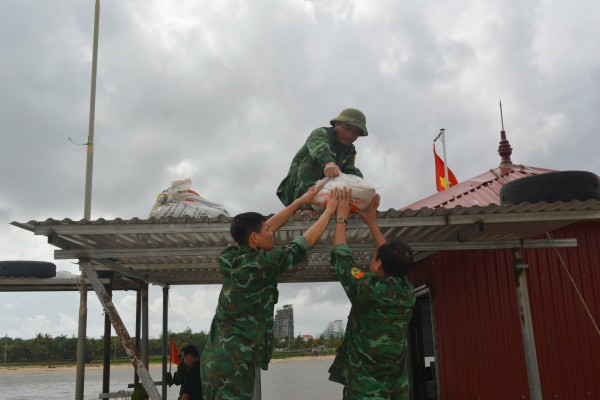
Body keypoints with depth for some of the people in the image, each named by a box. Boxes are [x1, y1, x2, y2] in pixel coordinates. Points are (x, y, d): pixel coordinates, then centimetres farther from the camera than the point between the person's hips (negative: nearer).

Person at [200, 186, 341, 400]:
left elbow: (270, 225, 17)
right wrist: (330, 210, 11)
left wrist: (300, 201, 25)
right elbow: (309, 240, -4)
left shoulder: (229, 256, 5)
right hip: (234, 361, -8)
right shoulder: (262, 263, -15)